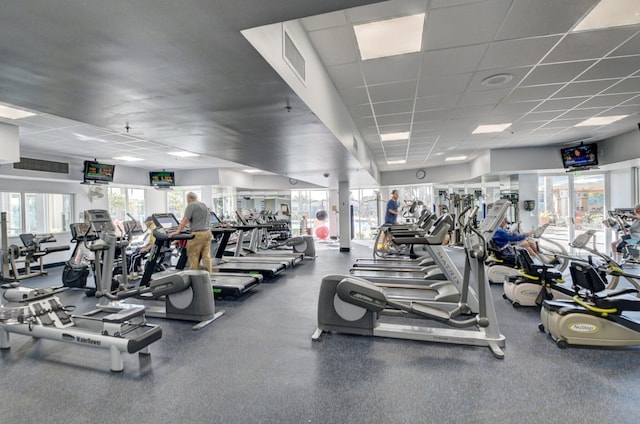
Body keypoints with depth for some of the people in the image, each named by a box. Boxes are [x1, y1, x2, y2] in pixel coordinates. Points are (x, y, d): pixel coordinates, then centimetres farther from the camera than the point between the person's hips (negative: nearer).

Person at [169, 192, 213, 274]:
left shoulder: (190, 206, -5)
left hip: (197, 234, -7)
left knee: (193, 257, 2)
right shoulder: (204, 205, 18)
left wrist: (177, 231, -16)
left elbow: (185, 220, -14)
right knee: (206, 255, 8)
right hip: (207, 232, 7)